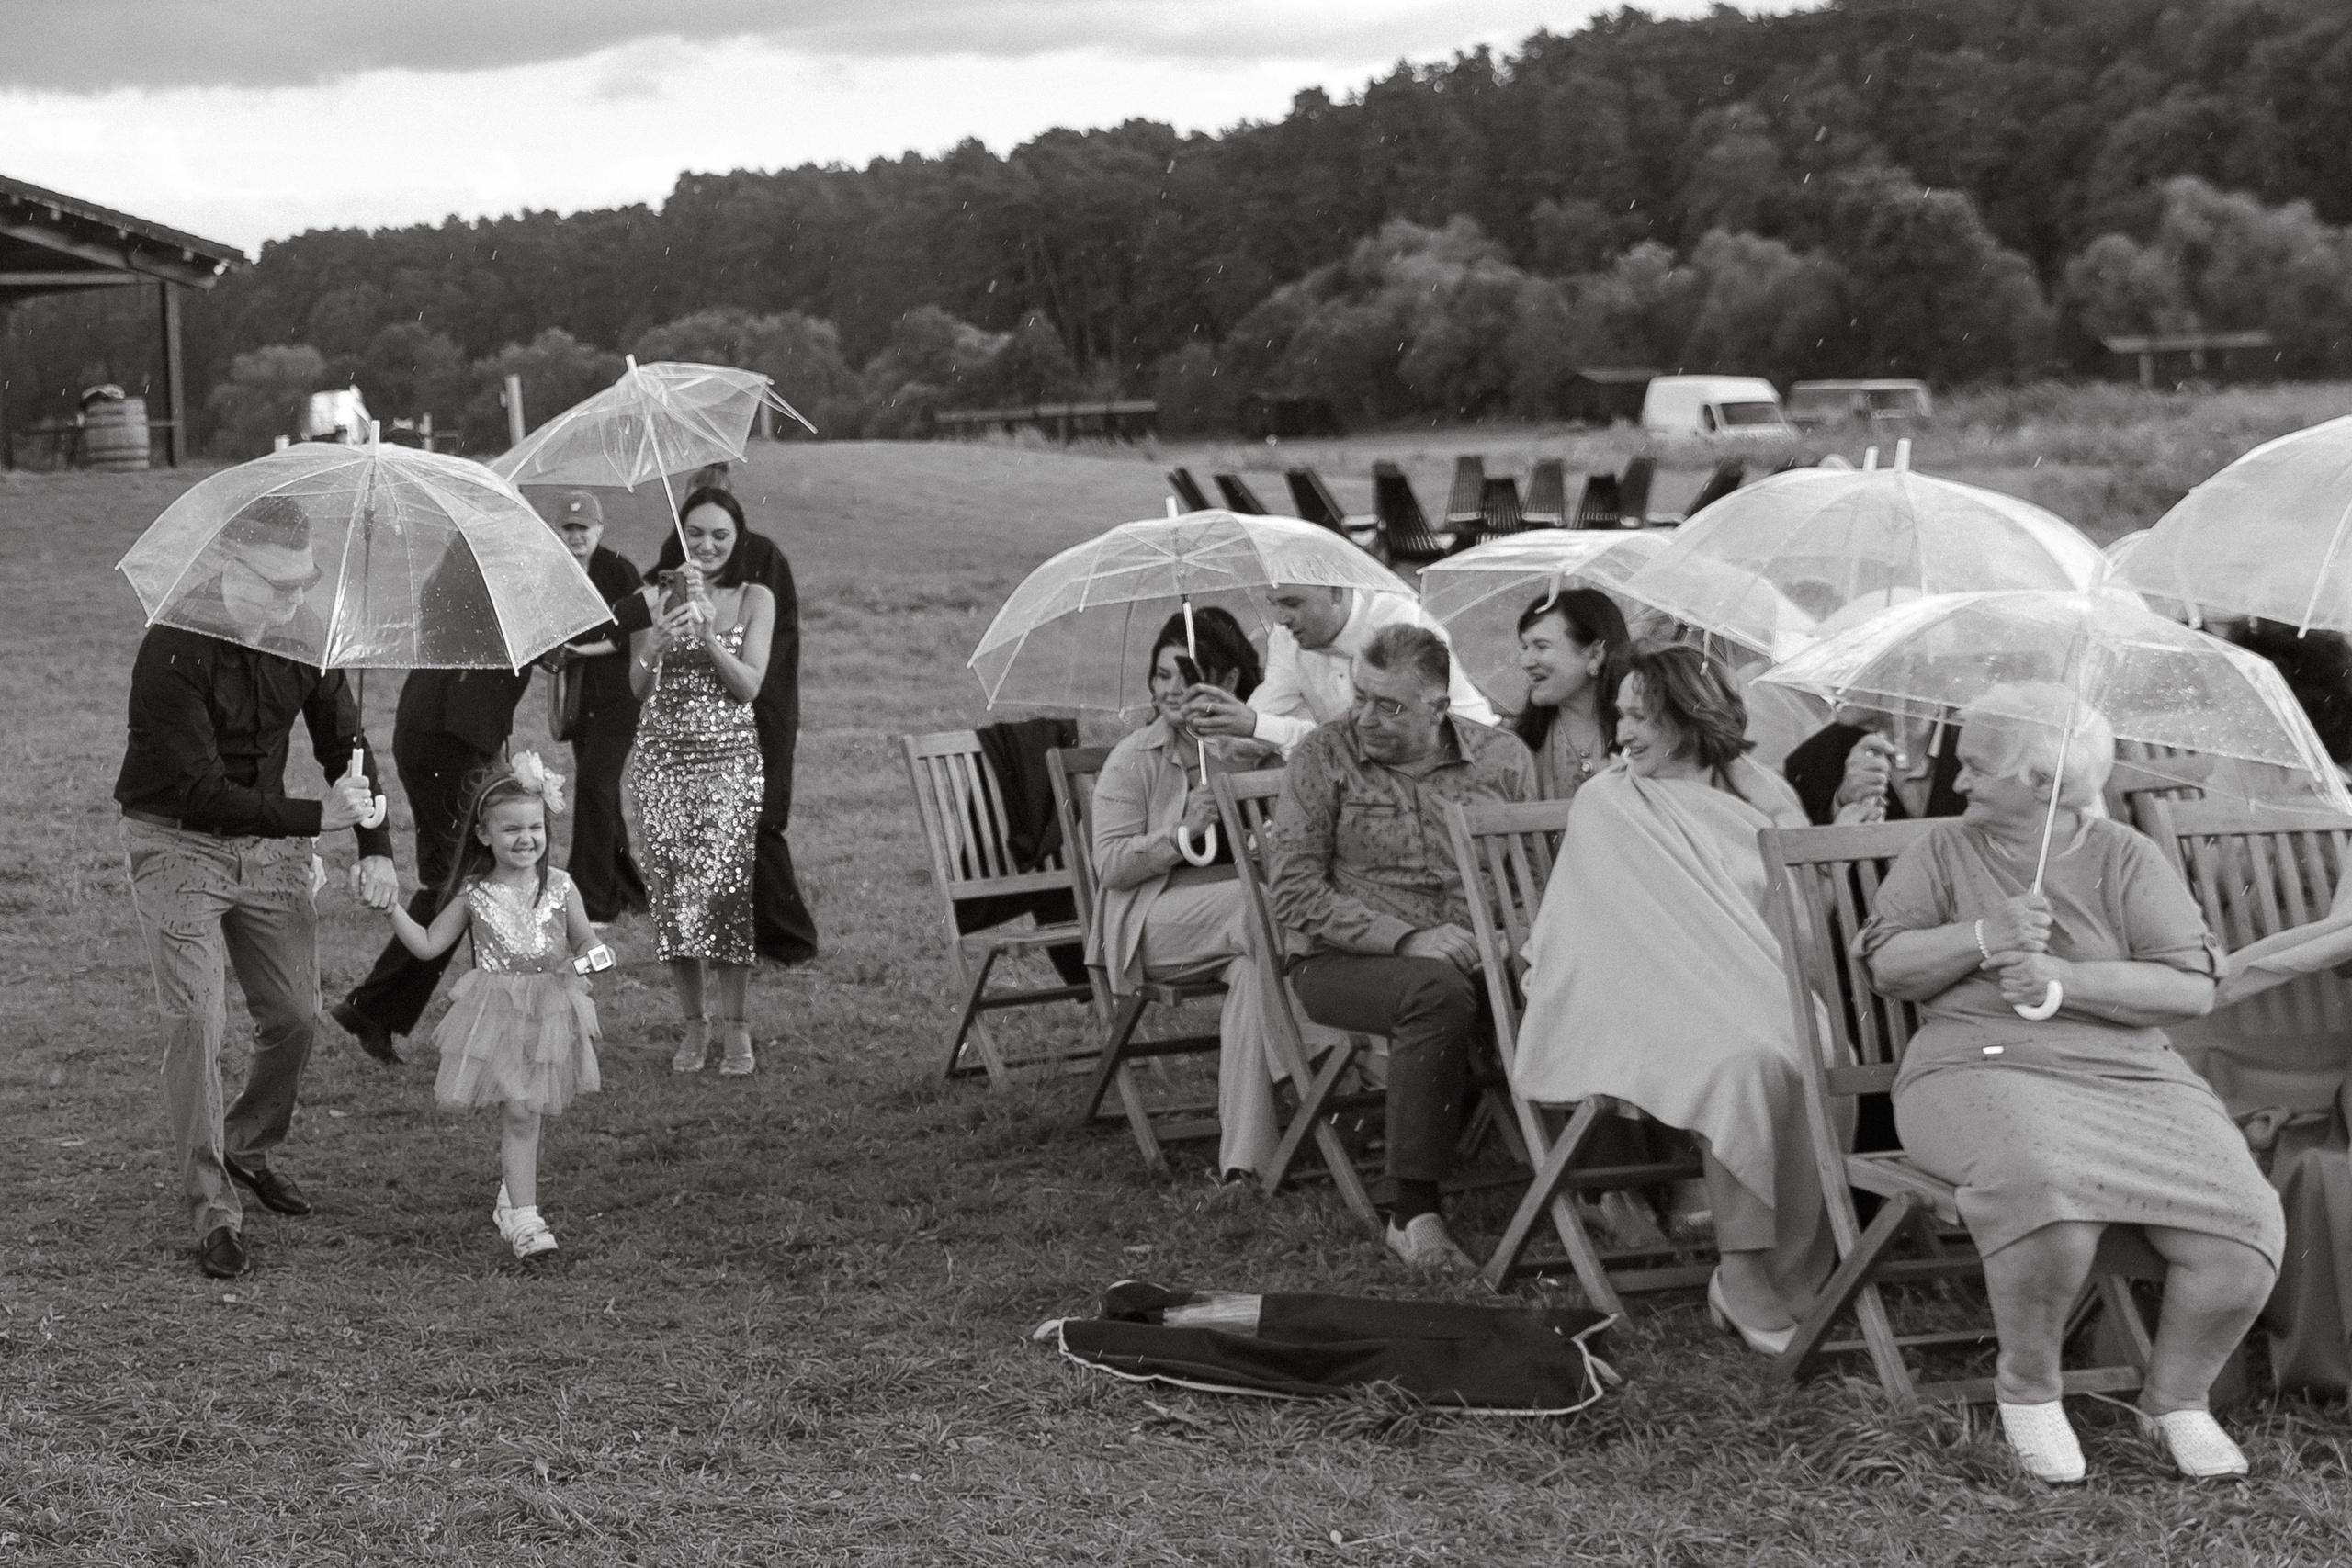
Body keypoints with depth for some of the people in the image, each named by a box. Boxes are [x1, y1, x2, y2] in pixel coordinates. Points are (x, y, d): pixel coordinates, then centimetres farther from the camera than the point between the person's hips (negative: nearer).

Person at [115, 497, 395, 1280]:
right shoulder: (173, 651, -24)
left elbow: (344, 742, 8)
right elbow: (200, 791, -27)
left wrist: (376, 848, -3)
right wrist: (316, 817, -33)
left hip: (268, 844, 6)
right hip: (178, 842, -6)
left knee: (295, 1014, 5)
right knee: (195, 1020, -14)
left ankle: (248, 1149, 32)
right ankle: (212, 1210, -7)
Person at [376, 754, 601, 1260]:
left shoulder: (559, 887, 0)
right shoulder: (474, 893, -1)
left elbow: (584, 942, 8)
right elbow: (429, 945, 5)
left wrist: (591, 955, -14)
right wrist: (393, 911, -5)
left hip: (550, 1007, 2)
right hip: (497, 1012, -2)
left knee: (524, 1113, 10)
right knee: (519, 1113, -8)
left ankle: (511, 1198, 31)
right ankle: (523, 1217, -5)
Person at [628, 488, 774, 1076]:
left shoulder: (755, 600, 4)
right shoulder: (655, 598, 4)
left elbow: (749, 685, -5)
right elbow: (639, 691, -2)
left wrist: (707, 632, -18)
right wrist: (653, 647, -22)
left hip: (730, 757, -1)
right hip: (664, 757, 1)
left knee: (727, 884, -10)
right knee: (671, 889, -1)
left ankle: (736, 1027, -2)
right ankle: (693, 1022, 11)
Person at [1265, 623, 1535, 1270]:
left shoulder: (1502, 758, 9)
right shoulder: (1323, 758, 1)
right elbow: (1293, 893, -5)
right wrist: (1406, 938, -15)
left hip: (1476, 957, 3)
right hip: (1343, 962, -2)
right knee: (1439, 993, -37)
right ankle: (1414, 1214, -34)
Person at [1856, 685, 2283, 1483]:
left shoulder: (2126, 859, 7)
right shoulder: (1944, 852, 11)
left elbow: (2191, 988, -2)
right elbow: (1887, 966, 3)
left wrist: (2066, 980, -15)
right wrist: (1982, 937, -13)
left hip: (2131, 1077, 2)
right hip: (1983, 1070, -2)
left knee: (2242, 1228, -22)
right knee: (2048, 1194, -37)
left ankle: (2176, 1396, 5)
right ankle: (2027, 1386, -11)